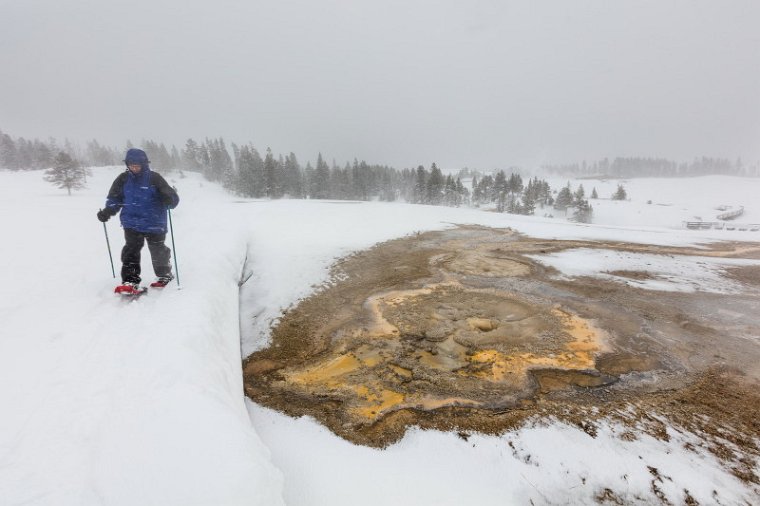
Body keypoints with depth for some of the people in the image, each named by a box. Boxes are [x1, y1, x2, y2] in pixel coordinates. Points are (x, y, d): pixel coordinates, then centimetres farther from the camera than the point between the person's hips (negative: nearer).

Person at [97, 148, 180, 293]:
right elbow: (114, 199, 15)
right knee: (131, 251, -6)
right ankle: (130, 281, -4)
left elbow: (171, 197, -9)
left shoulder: (154, 178, -6)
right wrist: (107, 211, -1)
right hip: (131, 224, 3)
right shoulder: (123, 179, 5)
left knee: (158, 250, 9)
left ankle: (164, 275, 30)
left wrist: (169, 200, -32)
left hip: (154, 224, -3)